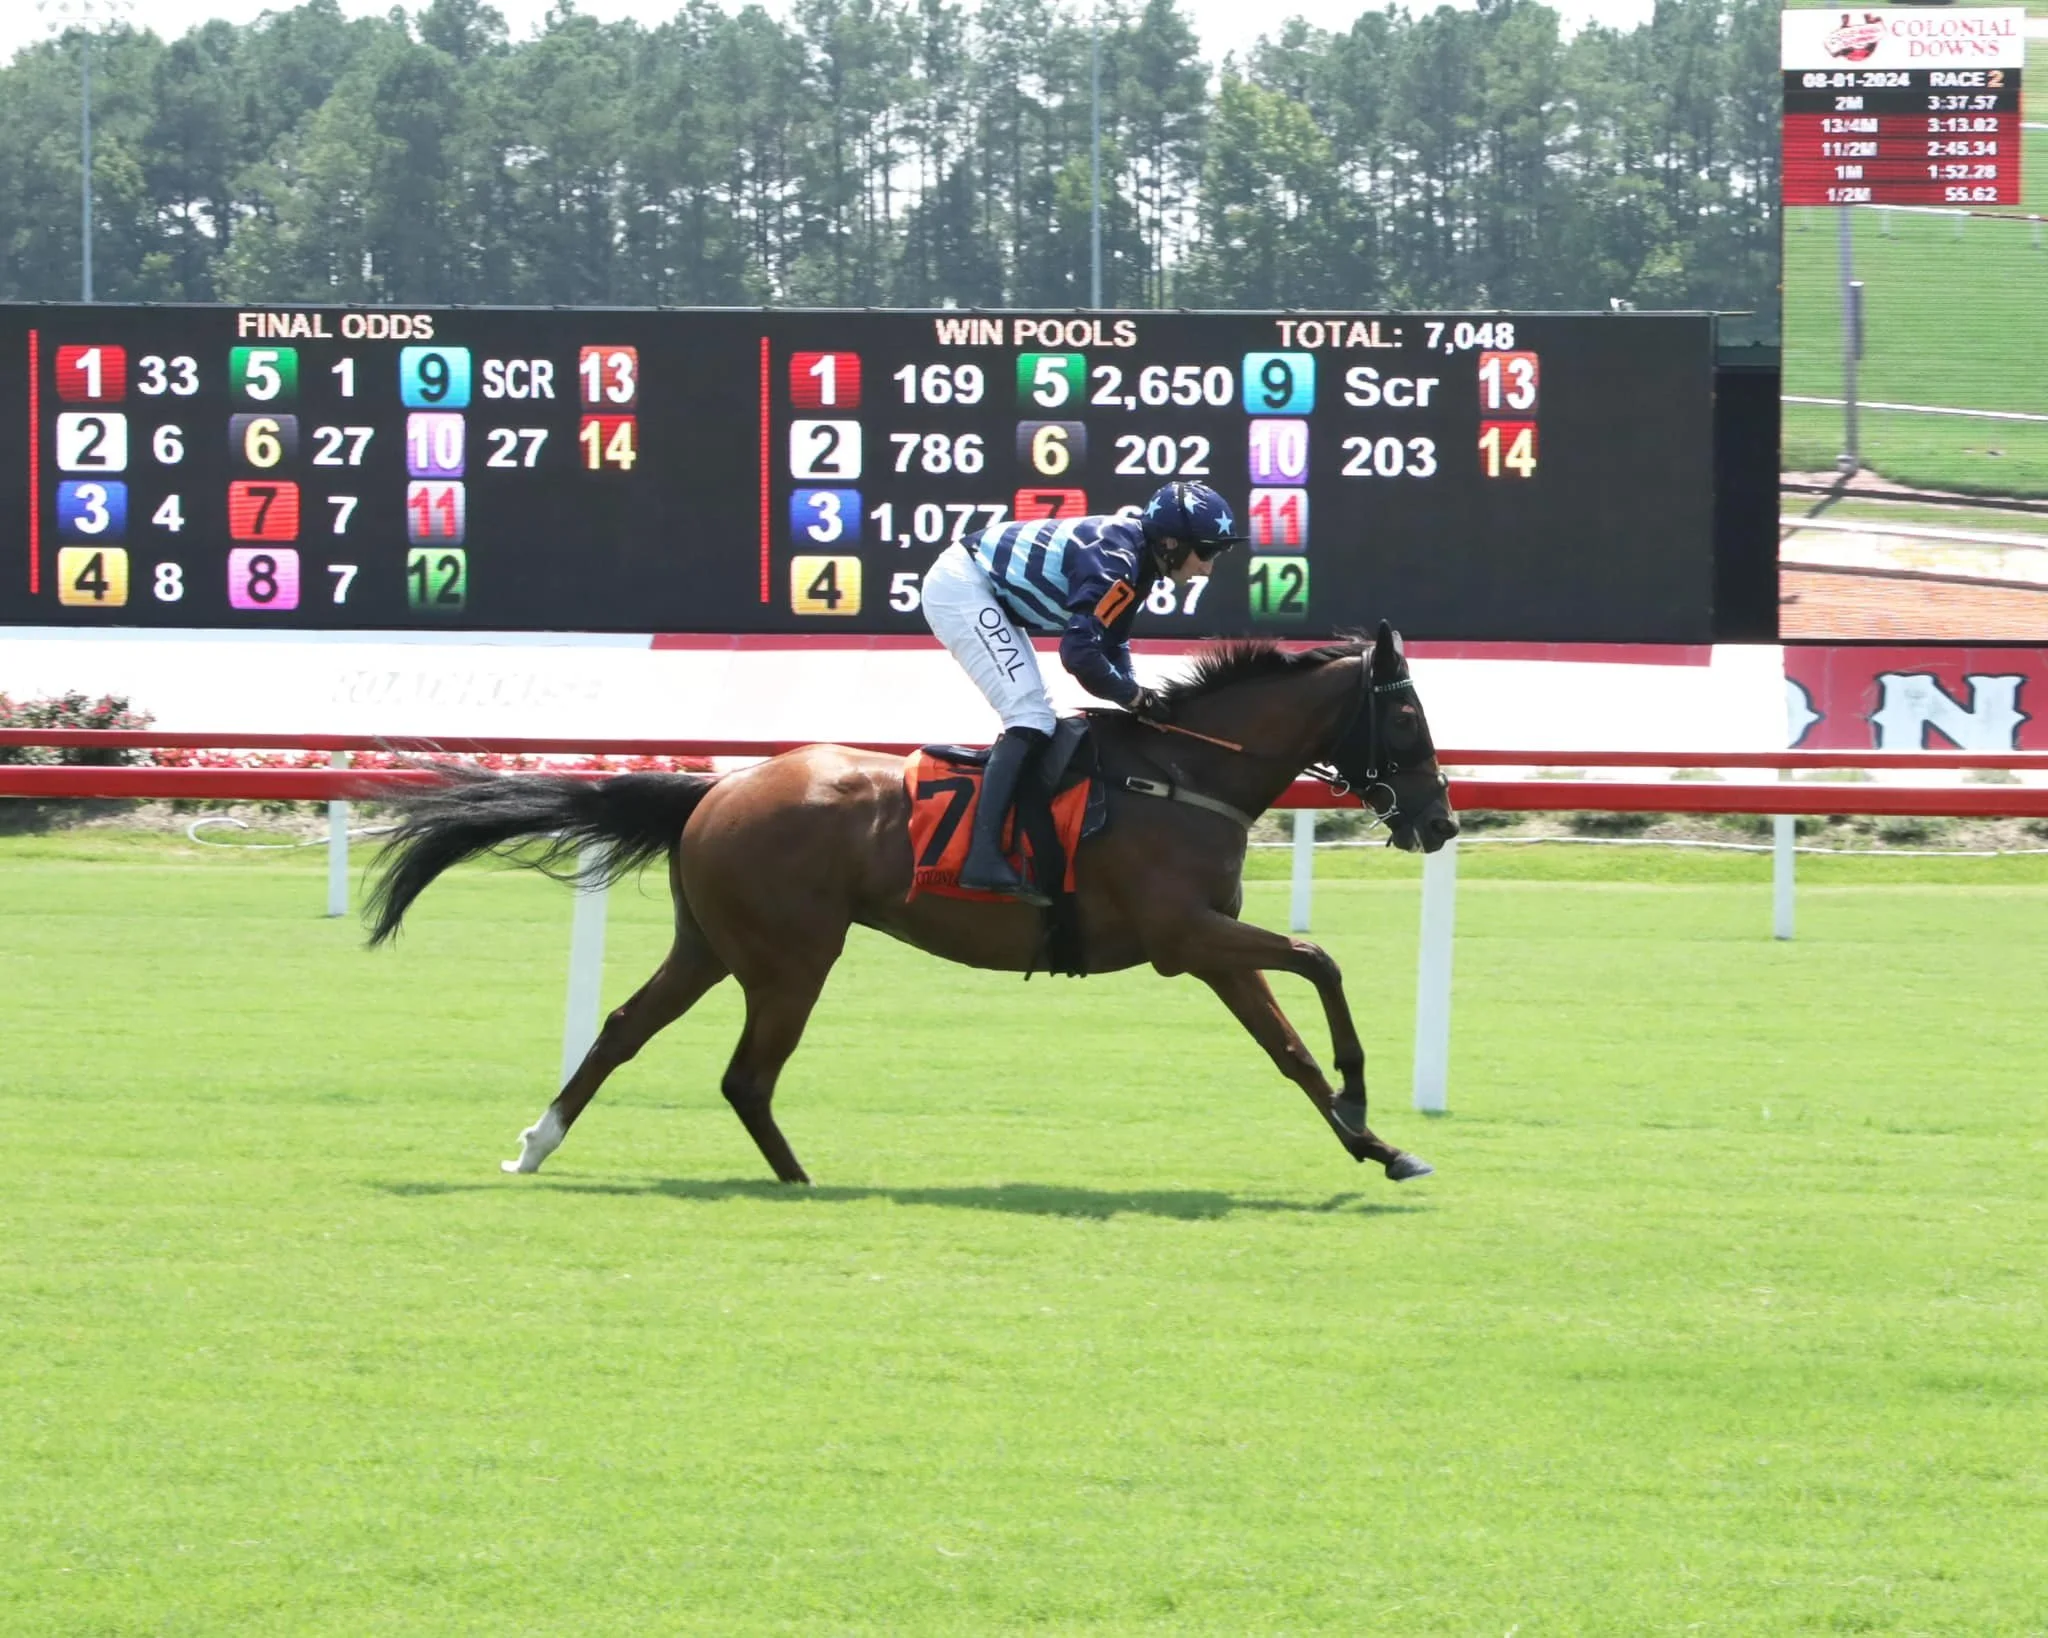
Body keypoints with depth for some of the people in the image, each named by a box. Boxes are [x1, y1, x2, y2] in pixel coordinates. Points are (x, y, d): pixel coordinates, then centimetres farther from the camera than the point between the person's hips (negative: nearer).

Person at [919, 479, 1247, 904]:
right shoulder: (1117, 564, -25)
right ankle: (983, 858, -27)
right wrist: (1136, 696, -18)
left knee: (1035, 720, 15)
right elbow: (1079, 651, -31)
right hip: (961, 588, -11)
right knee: (1030, 719, -17)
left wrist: (1134, 695, -1)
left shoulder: (1130, 550, 6)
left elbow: (1112, 644, 14)